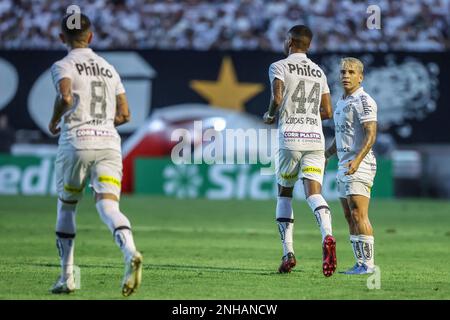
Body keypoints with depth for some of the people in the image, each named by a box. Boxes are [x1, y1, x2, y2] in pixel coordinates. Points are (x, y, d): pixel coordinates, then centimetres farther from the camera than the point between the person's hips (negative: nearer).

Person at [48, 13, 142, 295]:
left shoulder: (63, 66, 3)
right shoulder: (109, 68, 19)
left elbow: (65, 96, -18)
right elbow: (124, 115, 18)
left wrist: (54, 122, 0)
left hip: (76, 143, -3)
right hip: (109, 143, 3)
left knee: (66, 208, 15)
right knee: (108, 206, -11)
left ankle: (68, 277, 18)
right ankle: (130, 253, -41)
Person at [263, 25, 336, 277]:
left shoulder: (279, 67, 1)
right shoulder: (319, 72, 17)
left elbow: (277, 99, -14)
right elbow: (327, 112, 16)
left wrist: (271, 116, 6)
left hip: (290, 137, -3)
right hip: (315, 137, 3)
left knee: (284, 194, 12)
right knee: (314, 192, -7)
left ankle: (288, 252, 6)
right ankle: (327, 235, -36)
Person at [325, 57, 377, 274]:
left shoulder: (364, 101, -10)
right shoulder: (341, 102, 18)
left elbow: (370, 135, -19)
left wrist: (357, 160, -29)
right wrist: (325, 155, 22)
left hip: (359, 166, -9)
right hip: (343, 166, 9)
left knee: (359, 215, -13)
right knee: (349, 217, 8)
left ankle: (368, 263, -12)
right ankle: (360, 263, 10)